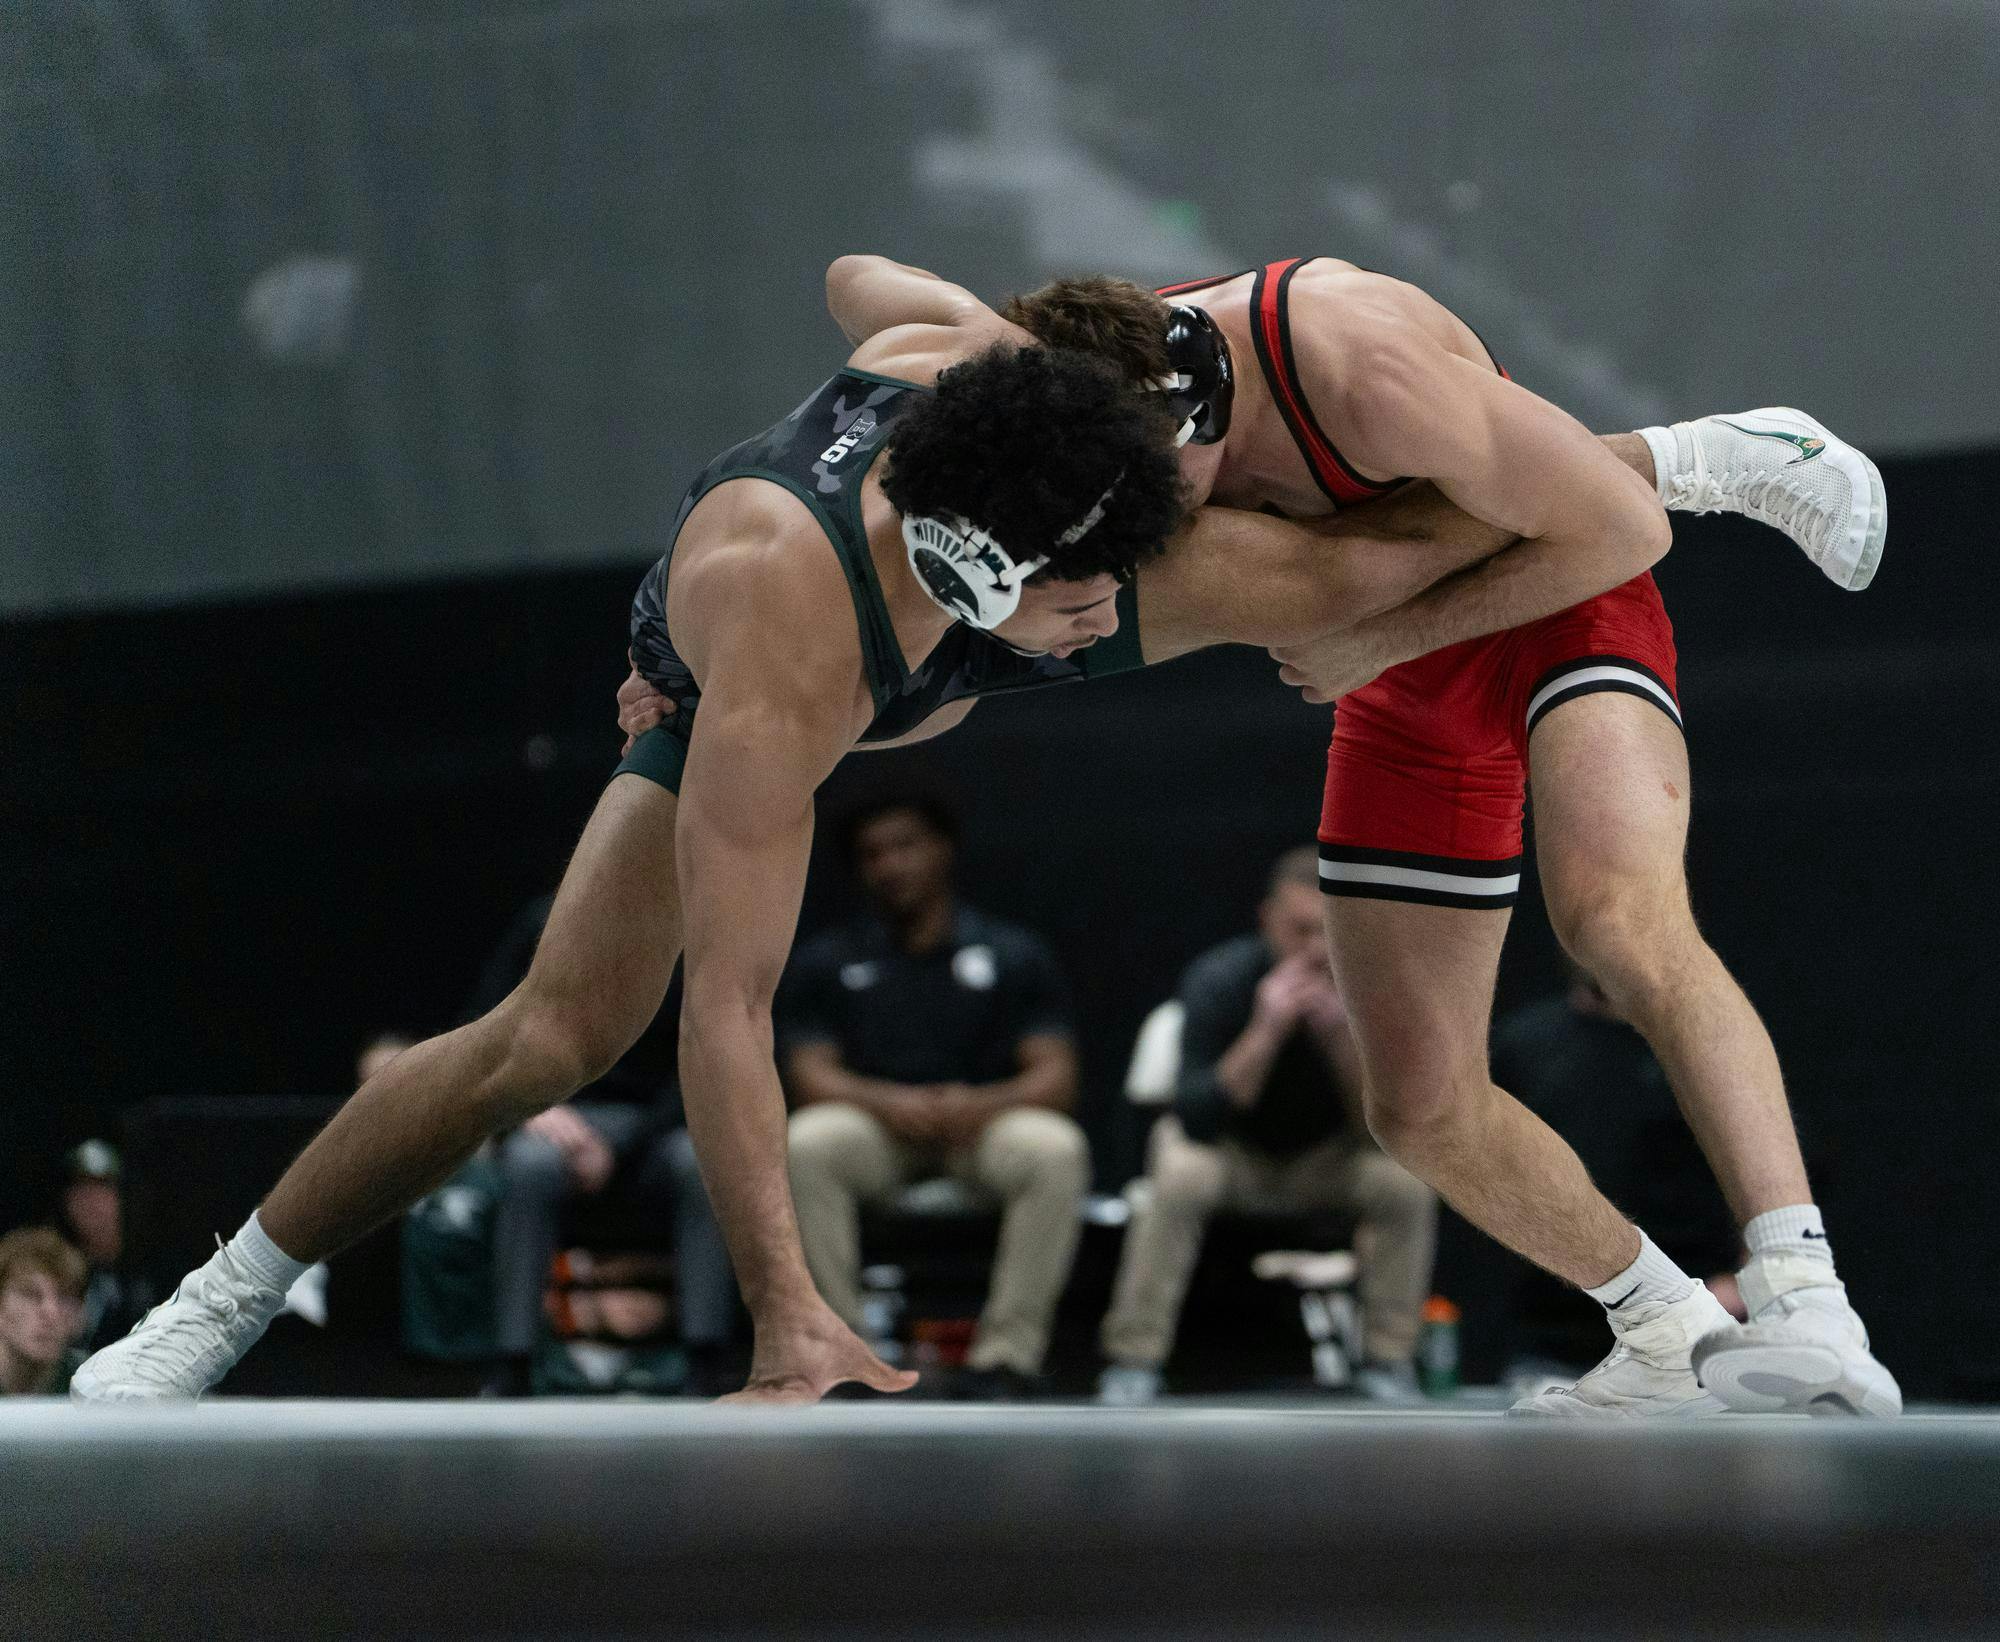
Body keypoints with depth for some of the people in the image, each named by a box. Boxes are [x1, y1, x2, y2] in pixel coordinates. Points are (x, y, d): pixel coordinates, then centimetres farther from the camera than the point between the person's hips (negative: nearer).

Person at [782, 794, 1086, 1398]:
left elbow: (1055, 1077, -3)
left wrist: (982, 1104, -25)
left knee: (1056, 1148, -33)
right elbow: (811, 1078, -2)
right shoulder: (824, 962, 9)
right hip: (874, 1125, 0)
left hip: (985, 1123, 0)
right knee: (806, 1144, -33)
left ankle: (1006, 1354, -27)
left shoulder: (1015, 955, 7)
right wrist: (891, 1103, -24)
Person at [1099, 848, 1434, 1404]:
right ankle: (1133, 1361, -20)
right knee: (1180, 1175, -34)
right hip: (1233, 1149, -2)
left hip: (1326, 1159, 2)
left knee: (1404, 1179, -28)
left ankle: (1388, 1358, -11)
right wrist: (1267, 1030, -44)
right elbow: (1198, 1122, -34)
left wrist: (1341, 1033, -39)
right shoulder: (1221, 979, -26)